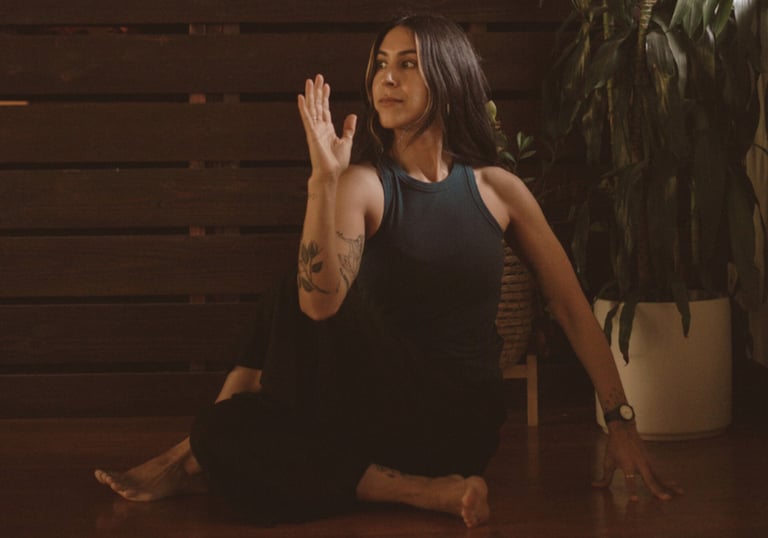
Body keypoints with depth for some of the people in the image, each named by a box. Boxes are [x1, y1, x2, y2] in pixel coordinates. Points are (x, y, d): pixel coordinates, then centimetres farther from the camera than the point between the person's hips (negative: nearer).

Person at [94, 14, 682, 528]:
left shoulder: (498, 189, 2)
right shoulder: (362, 185, -3)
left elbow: (573, 309, 6)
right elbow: (321, 301, -21)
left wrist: (621, 423, 3)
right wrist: (325, 175, -27)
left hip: (461, 427, -3)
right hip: (381, 407, 3)